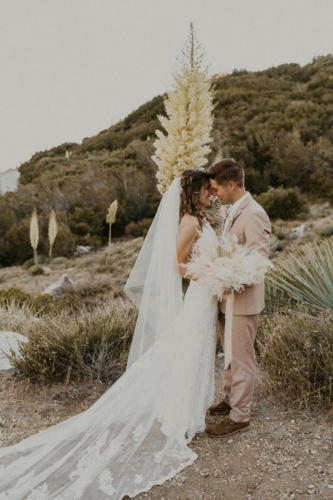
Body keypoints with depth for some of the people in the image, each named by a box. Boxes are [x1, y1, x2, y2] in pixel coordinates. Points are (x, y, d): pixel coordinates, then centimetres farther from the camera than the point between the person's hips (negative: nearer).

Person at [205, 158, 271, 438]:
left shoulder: (254, 215, -20)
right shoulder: (234, 211, 10)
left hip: (243, 299, -9)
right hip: (228, 297, 9)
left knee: (242, 359, 5)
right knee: (231, 354, 22)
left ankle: (240, 416, 21)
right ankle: (230, 399, 40)